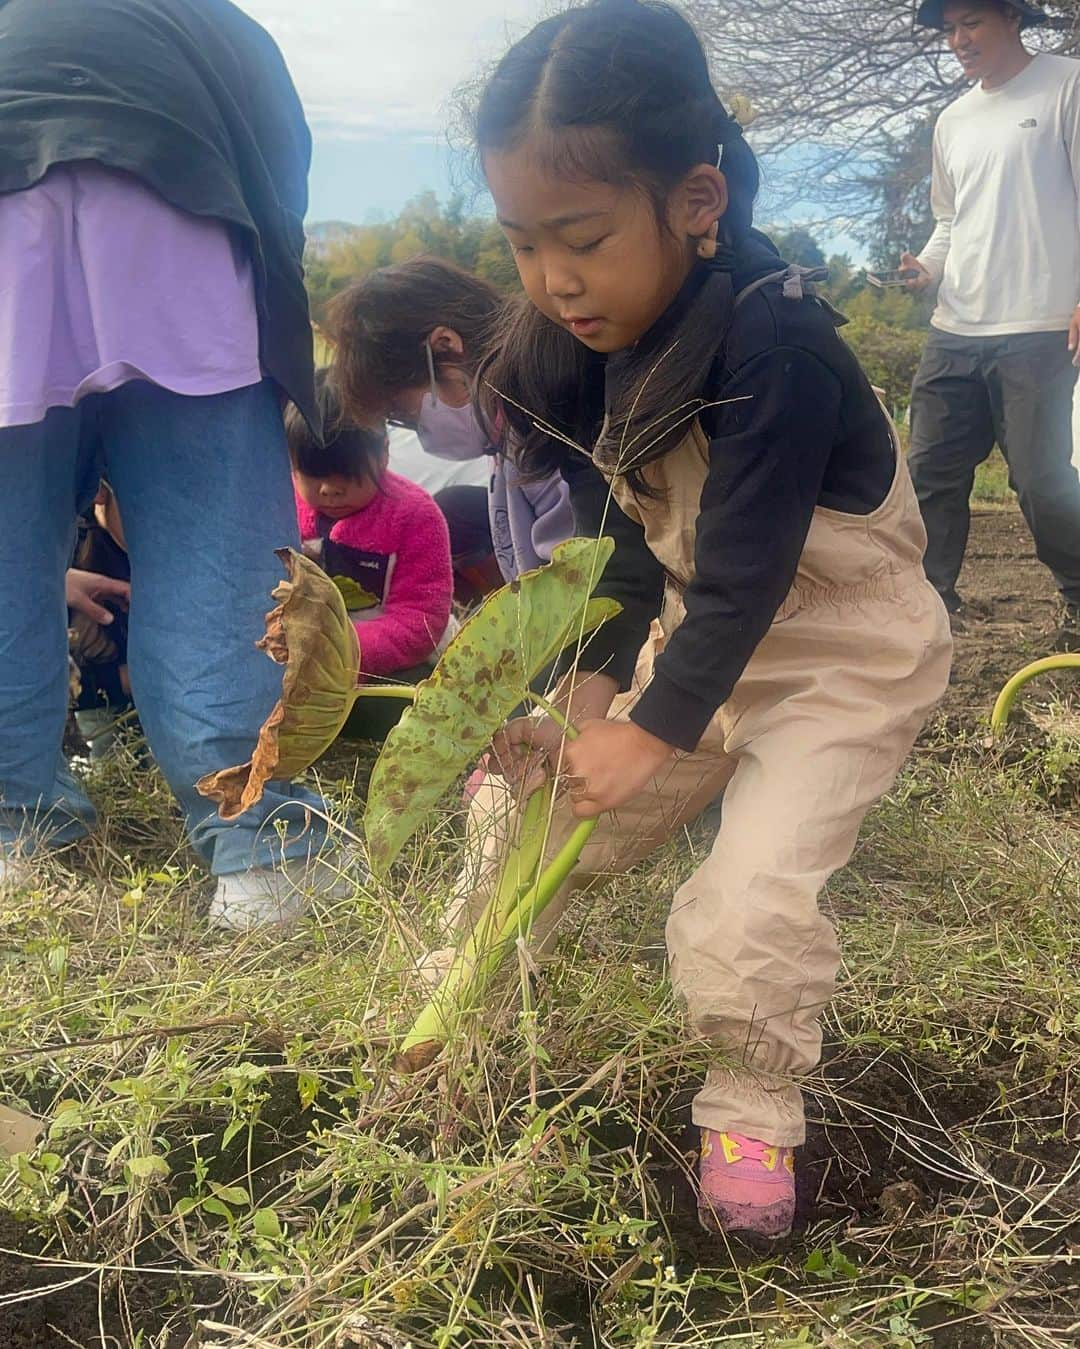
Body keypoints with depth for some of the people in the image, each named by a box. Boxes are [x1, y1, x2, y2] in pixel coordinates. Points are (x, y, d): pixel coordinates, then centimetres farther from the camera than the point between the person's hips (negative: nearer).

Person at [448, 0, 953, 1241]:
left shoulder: (775, 346, -30)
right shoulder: (577, 349, -7)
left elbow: (743, 575, -29)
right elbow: (618, 543, -1)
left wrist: (652, 733, -26)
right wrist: (593, 677, -11)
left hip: (844, 656, -7)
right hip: (693, 640, 7)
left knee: (748, 904, -20)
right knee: (525, 802, 7)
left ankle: (753, 1113, 8)